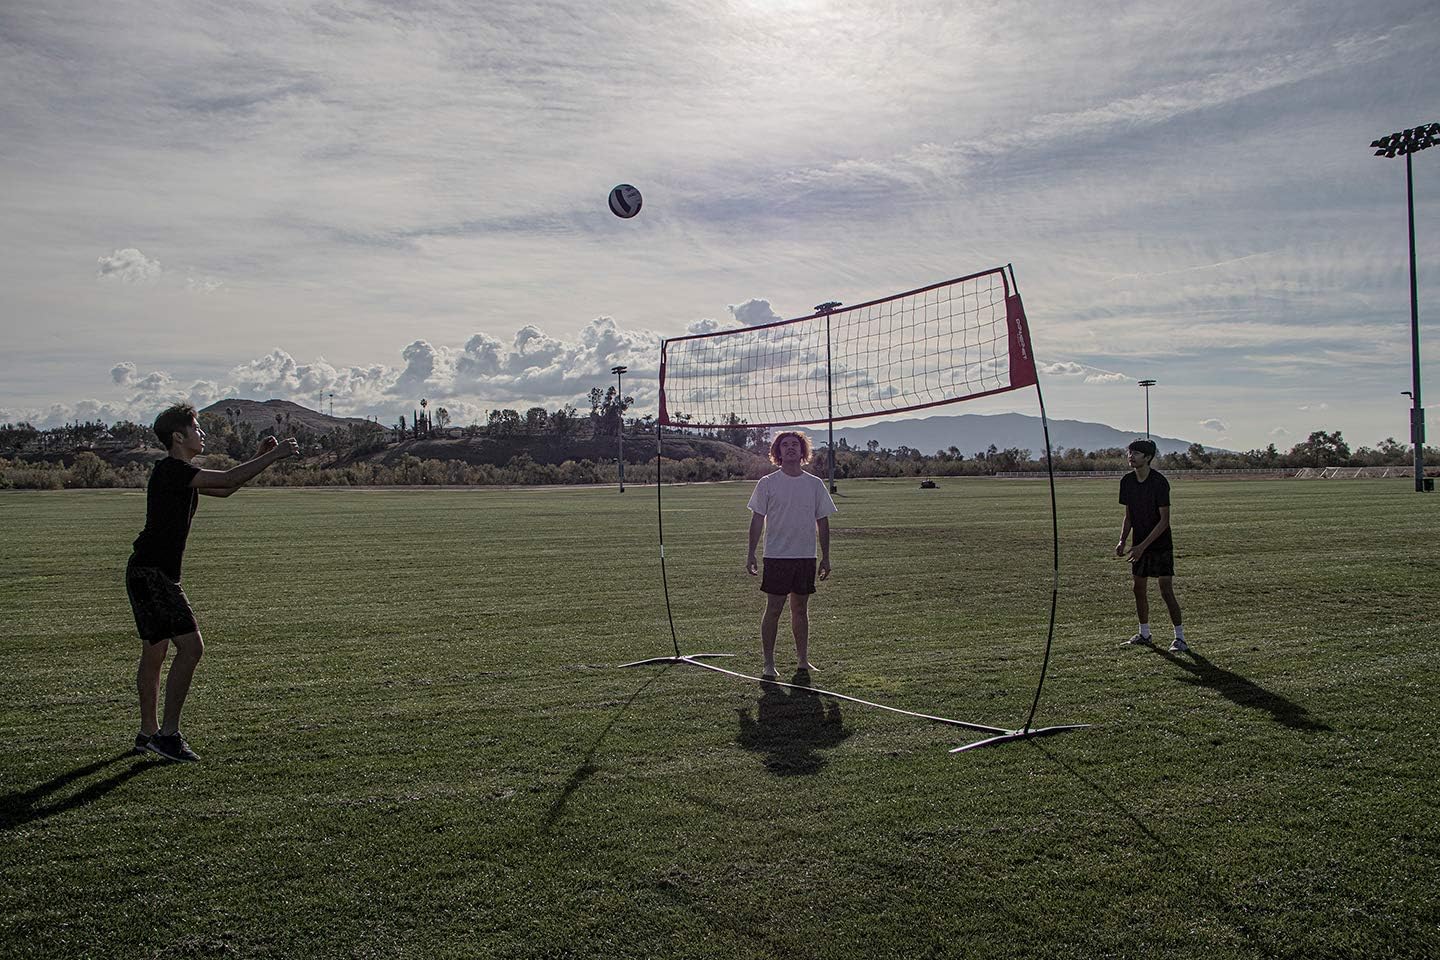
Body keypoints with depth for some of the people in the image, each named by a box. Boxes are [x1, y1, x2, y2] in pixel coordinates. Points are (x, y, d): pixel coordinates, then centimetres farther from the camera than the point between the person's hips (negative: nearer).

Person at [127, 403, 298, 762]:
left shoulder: (178, 472, 15)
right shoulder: (171, 470, -15)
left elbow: (224, 489, 24)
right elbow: (228, 479, -22)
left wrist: (260, 457, 15)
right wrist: (274, 455, -16)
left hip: (148, 573, 11)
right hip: (151, 573, -11)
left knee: (154, 653, 16)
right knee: (190, 646, -13)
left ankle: (148, 733, 26)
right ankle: (168, 733, -8)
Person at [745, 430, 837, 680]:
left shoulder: (815, 484, 6)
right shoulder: (767, 483, -1)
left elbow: (822, 521, 11)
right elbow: (757, 519, 0)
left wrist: (825, 556, 8)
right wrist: (751, 554, -5)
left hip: (806, 556, 3)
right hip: (776, 556, -3)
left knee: (801, 608, 10)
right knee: (773, 608, -2)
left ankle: (803, 659, 19)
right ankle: (768, 663, 5)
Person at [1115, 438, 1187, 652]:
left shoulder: (1159, 482, -17)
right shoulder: (1127, 481, 2)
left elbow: (1164, 519, -17)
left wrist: (1143, 545, -21)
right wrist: (1122, 541, -2)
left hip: (1160, 544, -6)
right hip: (1139, 545, 6)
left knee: (1166, 591, -8)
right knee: (1139, 589, 10)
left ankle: (1180, 638, 0)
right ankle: (1144, 634, 24)